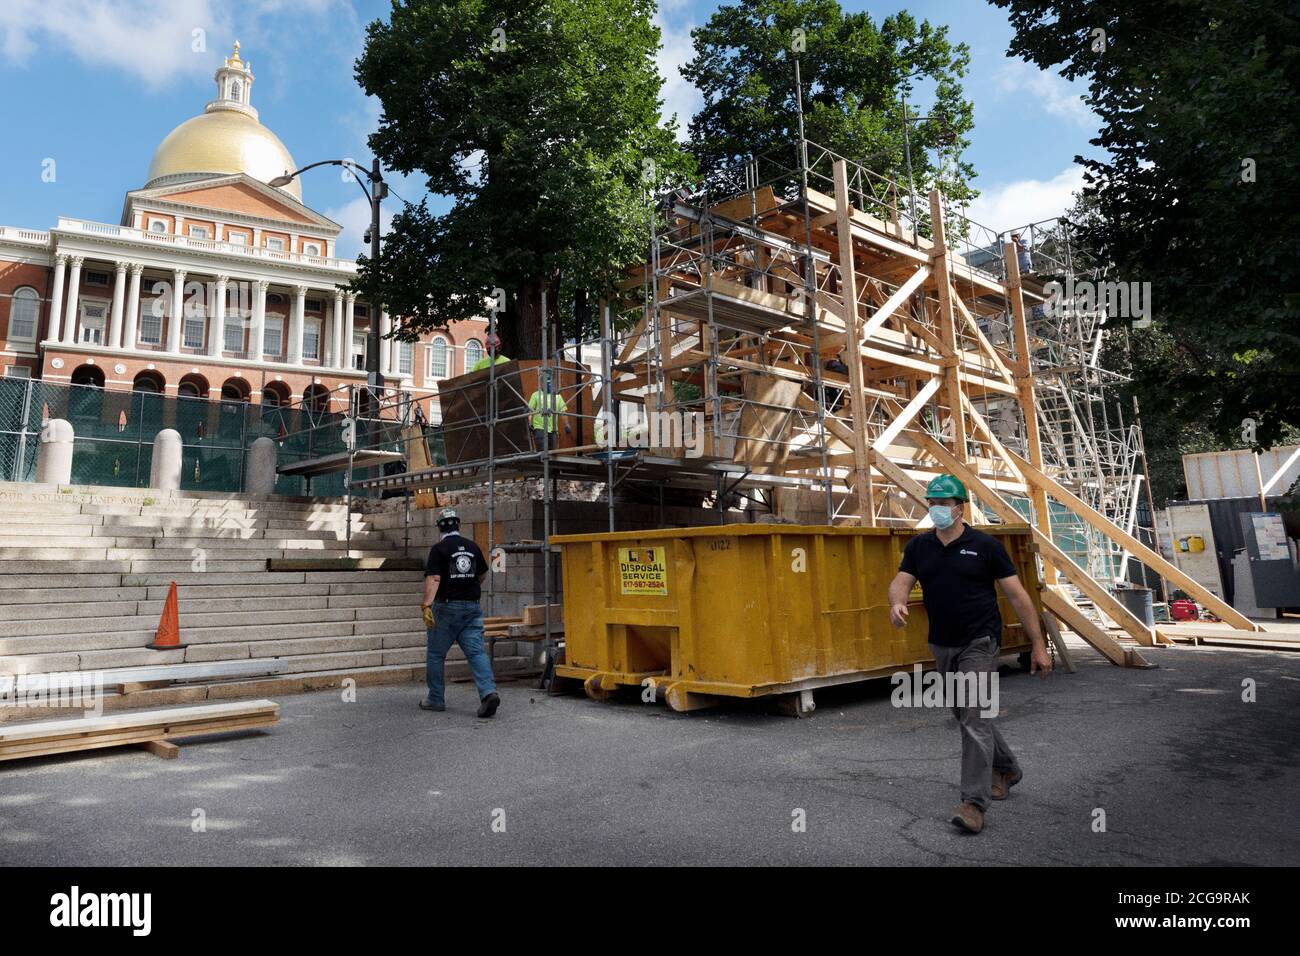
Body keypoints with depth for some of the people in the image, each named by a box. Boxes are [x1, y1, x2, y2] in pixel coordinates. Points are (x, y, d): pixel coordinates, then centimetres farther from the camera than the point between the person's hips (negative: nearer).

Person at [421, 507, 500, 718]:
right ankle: (488, 692, -18)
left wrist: (427, 605, -25)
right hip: (472, 607, 4)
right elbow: (482, 575, 22)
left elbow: (433, 579, -19)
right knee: (476, 652, -1)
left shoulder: (439, 549, -7)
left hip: (446, 607, -4)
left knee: (436, 654, 10)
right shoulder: (473, 547, 9)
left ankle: (435, 699, 18)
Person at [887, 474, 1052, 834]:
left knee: (975, 719, -10)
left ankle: (974, 802, -5)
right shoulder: (919, 547, 2)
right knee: (967, 716, 19)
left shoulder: (985, 545, -9)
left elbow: (1018, 596, -7)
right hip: (942, 646, 6)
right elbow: (900, 581, -9)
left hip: (979, 644, -5)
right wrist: (896, 602, -33)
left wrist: (1038, 644, -8)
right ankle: (1006, 768, 41)